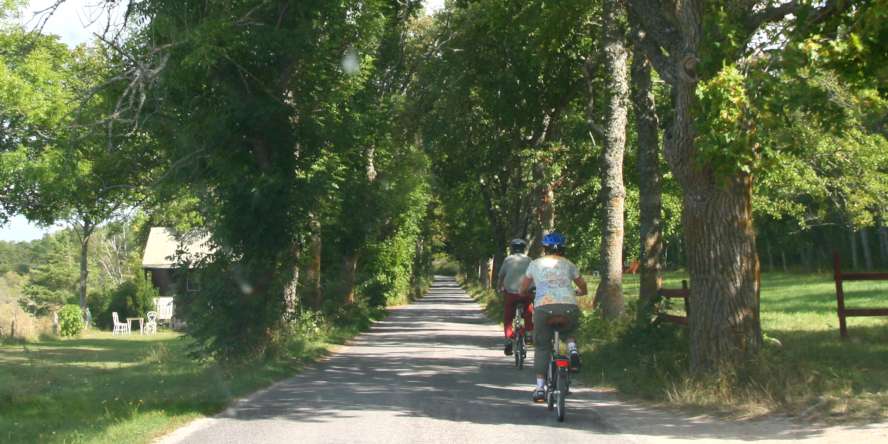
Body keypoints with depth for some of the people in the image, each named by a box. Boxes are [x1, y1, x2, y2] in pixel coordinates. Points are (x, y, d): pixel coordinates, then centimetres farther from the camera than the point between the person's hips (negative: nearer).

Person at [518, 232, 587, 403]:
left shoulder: (535, 264, 19)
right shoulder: (569, 265, 22)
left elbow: (522, 291, 25)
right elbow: (583, 289, 32)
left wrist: (524, 293, 48)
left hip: (544, 307, -1)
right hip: (569, 307, 1)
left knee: (542, 347, 13)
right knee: (567, 330, 32)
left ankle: (540, 389, 7)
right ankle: (573, 350, 1)